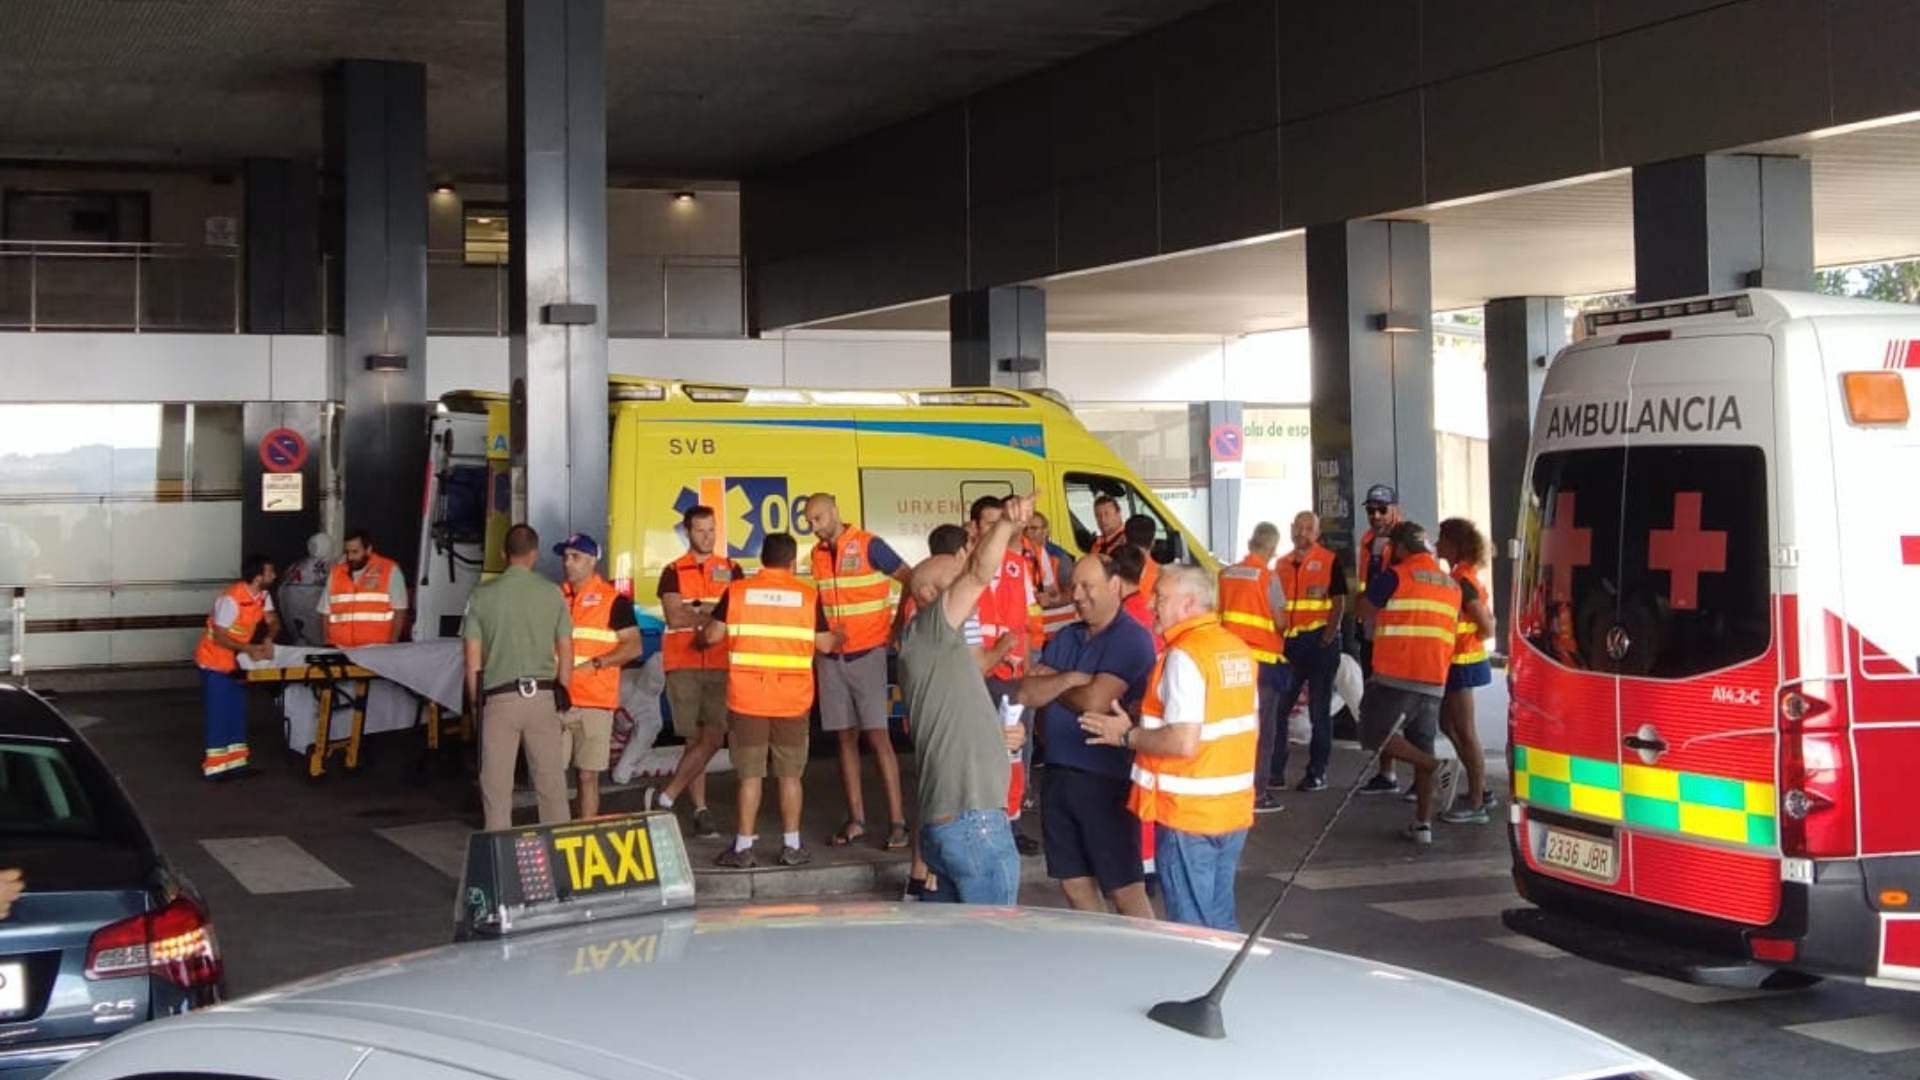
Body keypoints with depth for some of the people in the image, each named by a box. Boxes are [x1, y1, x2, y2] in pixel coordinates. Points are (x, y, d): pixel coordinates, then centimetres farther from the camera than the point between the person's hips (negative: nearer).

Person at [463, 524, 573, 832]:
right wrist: (562, 698, 14)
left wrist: (474, 702, 11)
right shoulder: (552, 593, 1)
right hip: (543, 695, 1)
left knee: (497, 782, 5)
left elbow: (472, 657, 1)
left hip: (499, 697, -1)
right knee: (551, 779, 7)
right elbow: (566, 652, 4)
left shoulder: (482, 595, 0)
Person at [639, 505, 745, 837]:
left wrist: (694, 613, -11)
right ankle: (701, 811, 6)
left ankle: (665, 797, 0)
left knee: (712, 738, -8)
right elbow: (674, 616, -7)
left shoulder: (731, 570, 12)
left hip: (721, 665, 1)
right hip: (682, 664, -1)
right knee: (694, 740, 0)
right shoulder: (673, 572, 8)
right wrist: (714, 614, -8)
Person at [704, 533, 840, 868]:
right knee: (790, 774, 9)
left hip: (747, 699, 0)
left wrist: (701, 633, 25)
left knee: (749, 775, 4)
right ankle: (791, 846, 13)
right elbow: (824, 644, 6)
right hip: (792, 700, 0)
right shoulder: (808, 595, 1)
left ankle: (743, 848, 6)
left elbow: (712, 635, 2)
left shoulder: (737, 591, -1)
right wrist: (840, 636, 28)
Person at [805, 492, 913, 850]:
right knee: (845, 738, 6)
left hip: (867, 654, -5)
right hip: (831, 658, 5)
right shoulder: (818, 554, 8)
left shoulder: (868, 545, -9)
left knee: (877, 736, -8)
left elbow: (912, 580, -8)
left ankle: (897, 820, -6)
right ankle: (856, 819, 12)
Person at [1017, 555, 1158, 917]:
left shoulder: (1132, 638, -11)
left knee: (1124, 889, -3)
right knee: (1074, 882, 14)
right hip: (1059, 774, 8)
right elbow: (1026, 692, 2)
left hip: (1106, 778, -8)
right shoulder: (1066, 637, 12)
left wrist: (1050, 687, -1)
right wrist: (1069, 679, -15)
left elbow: (1095, 701, -20)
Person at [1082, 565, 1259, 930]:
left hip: (1188, 813, -8)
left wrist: (1126, 735, -11)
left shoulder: (1185, 656, -18)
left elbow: (1183, 742, -25)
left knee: (1191, 928, 2)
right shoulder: (1240, 650, 7)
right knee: (1221, 921, 17)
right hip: (1233, 809, 8)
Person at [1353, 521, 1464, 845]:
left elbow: (1365, 610, 5)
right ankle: (1423, 824, 9)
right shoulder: (1451, 584, 14)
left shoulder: (1395, 576, -5)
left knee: (1376, 736, 2)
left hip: (1395, 678, -6)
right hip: (1434, 683, 6)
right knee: (1423, 747, 11)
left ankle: (1436, 768, -14)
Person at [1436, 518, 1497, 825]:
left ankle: (1476, 805, 2)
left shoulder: (1461, 581, -19)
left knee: (1465, 731, -4)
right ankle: (1480, 791, 23)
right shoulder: (1464, 576, 10)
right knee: (1449, 725, 17)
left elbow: (1487, 628, -19)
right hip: (1461, 660, 10)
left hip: (1462, 663, -10)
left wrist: (1463, 636, -6)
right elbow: (1487, 620, 15)